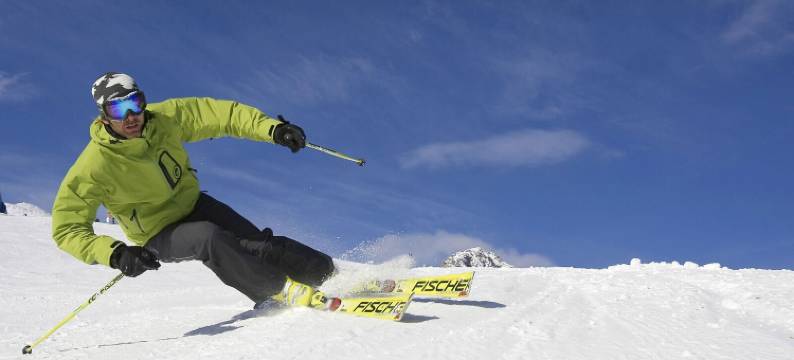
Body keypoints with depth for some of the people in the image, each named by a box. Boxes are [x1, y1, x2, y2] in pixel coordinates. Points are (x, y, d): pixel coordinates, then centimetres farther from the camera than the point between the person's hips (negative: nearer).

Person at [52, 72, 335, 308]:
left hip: (193, 204, 4)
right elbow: (67, 229, -23)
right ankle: (283, 290, -22)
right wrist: (115, 254, -39)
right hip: (160, 236, -4)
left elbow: (224, 114, -11)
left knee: (258, 244, -14)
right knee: (209, 237, -33)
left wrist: (273, 128, -27)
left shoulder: (165, 117, -15)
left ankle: (328, 272, 0)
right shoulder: (94, 166, -25)